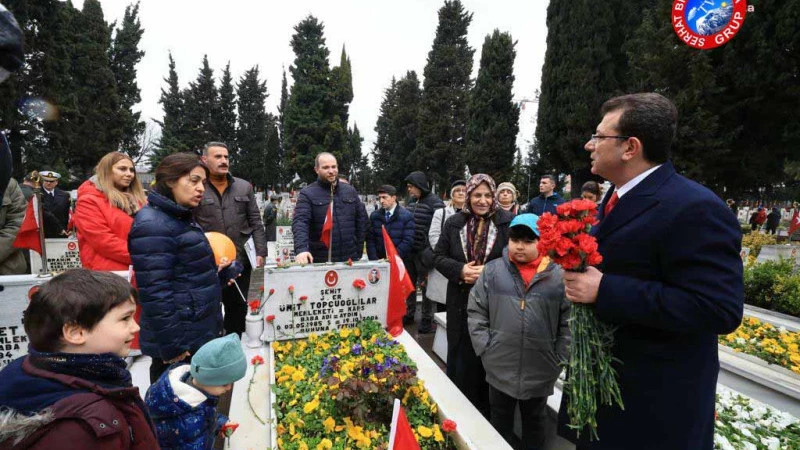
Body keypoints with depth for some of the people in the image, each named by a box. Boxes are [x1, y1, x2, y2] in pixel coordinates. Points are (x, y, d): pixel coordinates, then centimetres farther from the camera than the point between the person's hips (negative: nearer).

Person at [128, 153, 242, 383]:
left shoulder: (181, 218, 13)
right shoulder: (152, 225, -19)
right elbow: (155, 293, -23)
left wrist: (215, 272, 9)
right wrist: (172, 346, -21)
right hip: (179, 342, -9)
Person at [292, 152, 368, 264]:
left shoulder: (350, 190, 9)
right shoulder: (307, 194, -3)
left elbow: (361, 218, 12)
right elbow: (300, 222, -15)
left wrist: (359, 249, 7)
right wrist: (301, 249, -32)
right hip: (320, 262, -3)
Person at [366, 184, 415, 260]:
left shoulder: (407, 216, -4)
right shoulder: (374, 216, 8)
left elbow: (408, 241, -11)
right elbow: (370, 240, 6)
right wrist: (374, 260, -7)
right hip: (379, 263, 3)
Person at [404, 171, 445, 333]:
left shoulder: (434, 202, -11)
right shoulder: (411, 202, 11)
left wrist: (431, 250, -16)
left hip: (424, 252, -7)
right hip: (409, 250, 7)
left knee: (426, 285, 4)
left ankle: (427, 319, 19)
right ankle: (409, 313, 33)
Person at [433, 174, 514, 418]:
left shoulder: (508, 222, -5)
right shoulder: (454, 223, 3)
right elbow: (439, 256, 6)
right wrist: (460, 270, -12)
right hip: (462, 304, 2)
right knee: (461, 357, 14)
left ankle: (487, 412, 33)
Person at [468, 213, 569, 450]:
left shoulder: (558, 276, -7)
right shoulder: (492, 271, -5)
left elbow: (569, 321, -1)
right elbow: (475, 311, 0)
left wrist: (560, 358, -3)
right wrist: (484, 348, -5)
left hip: (540, 371, 0)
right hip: (500, 368, 1)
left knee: (535, 422, 24)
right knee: (500, 422, 21)